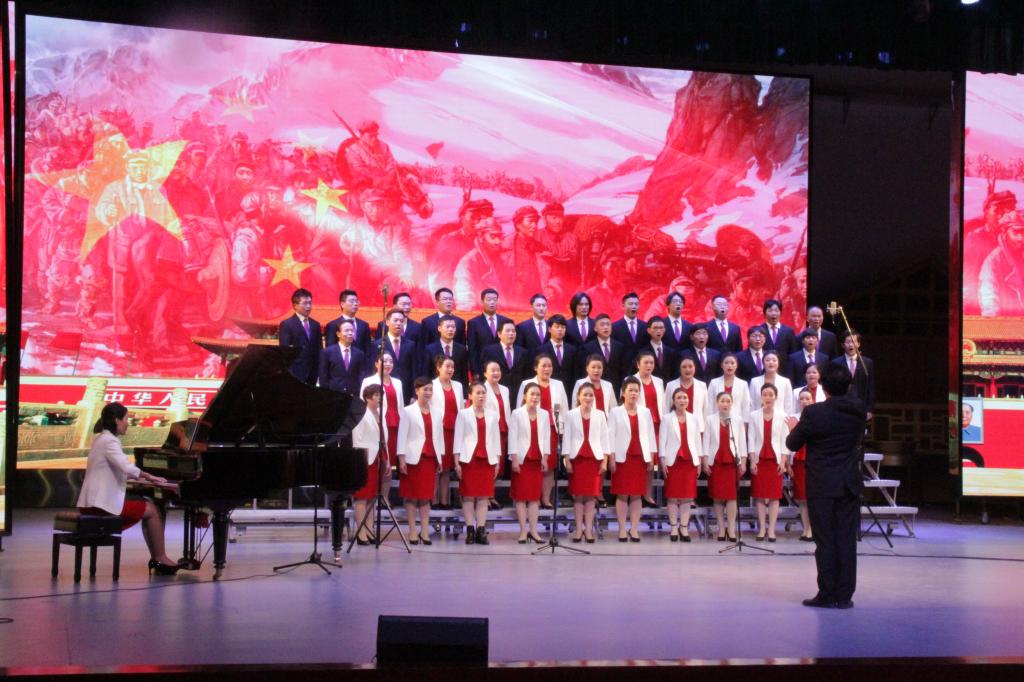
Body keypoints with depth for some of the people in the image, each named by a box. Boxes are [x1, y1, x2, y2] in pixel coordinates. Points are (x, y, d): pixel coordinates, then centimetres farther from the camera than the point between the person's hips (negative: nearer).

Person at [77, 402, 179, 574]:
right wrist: (149, 477, -12)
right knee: (152, 510, 1)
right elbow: (128, 468, -28)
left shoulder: (103, 439, 17)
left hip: (96, 501, 10)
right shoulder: (109, 441, -14)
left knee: (148, 505, 17)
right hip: (102, 504, -10)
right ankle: (160, 558, 7)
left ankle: (157, 559, 15)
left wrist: (140, 476, 12)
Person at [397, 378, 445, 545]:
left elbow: (439, 436, 13)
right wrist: (401, 459, -10)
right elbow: (402, 435, -4)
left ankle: (425, 531, 8)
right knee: (412, 496, 1)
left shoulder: (436, 414, 13)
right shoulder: (408, 411, 1)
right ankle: (413, 532, 5)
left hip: (431, 458, 4)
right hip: (413, 459, -4)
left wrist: (440, 459, 7)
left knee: (426, 496, 5)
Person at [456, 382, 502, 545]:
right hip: (469, 459, -2)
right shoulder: (463, 414, 4)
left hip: (487, 459, 2)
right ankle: (470, 531, 2)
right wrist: (457, 461, -7)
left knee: (484, 496, 1)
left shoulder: (492, 415, 12)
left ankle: (481, 531, 3)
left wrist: (497, 461, 5)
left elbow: (496, 438, 11)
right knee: (468, 495, -1)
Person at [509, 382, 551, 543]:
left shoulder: (544, 415, 9)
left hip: (537, 460, 3)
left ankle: (533, 530, 6)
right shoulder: (517, 414, -1)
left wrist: (545, 458, 1)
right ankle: (523, 531, 2)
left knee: (535, 496, 4)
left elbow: (546, 437, 8)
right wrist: (514, 459, -10)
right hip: (522, 459, -3)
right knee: (521, 496, -1)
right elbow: (513, 437, -4)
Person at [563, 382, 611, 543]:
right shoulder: (571, 415, 3)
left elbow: (604, 437, 5)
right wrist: (567, 460, -4)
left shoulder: (600, 415, 6)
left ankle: (588, 529, 6)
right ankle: (579, 529, 8)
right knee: (578, 495, 2)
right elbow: (567, 438, 2)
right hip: (576, 458, 0)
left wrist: (605, 460, -2)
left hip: (595, 458, 1)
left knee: (591, 495, 1)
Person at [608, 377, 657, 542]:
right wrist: (611, 458, -9)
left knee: (637, 495, 4)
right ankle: (622, 529, 4)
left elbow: (651, 435, 10)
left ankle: (634, 529, 8)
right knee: (622, 494, -1)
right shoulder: (615, 412, 2)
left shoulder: (645, 412, 10)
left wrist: (651, 458, 4)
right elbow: (610, 435, -2)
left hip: (640, 458, 2)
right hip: (622, 458, -2)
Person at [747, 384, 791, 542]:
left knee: (774, 495, 0)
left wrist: (783, 461, -6)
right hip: (759, 459, 1)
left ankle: (771, 529, 3)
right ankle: (762, 528, 7)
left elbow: (785, 440, 0)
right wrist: (752, 461, -4)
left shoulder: (782, 416, 2)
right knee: (760, 495, 1)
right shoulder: (754, 415, 4)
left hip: (776, 459, -1)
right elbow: (751, 439, 2)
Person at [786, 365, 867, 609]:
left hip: (822, 486, -3)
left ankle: (827, 595, 5)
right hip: (850, 485, 4)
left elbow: (792, 444, -4)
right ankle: (844, 595, 9)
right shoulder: (859, 412, -1)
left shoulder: (814, 413, -14)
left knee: (825, 541, 2)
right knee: (847, 541, 6)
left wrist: (795, 429, 19)